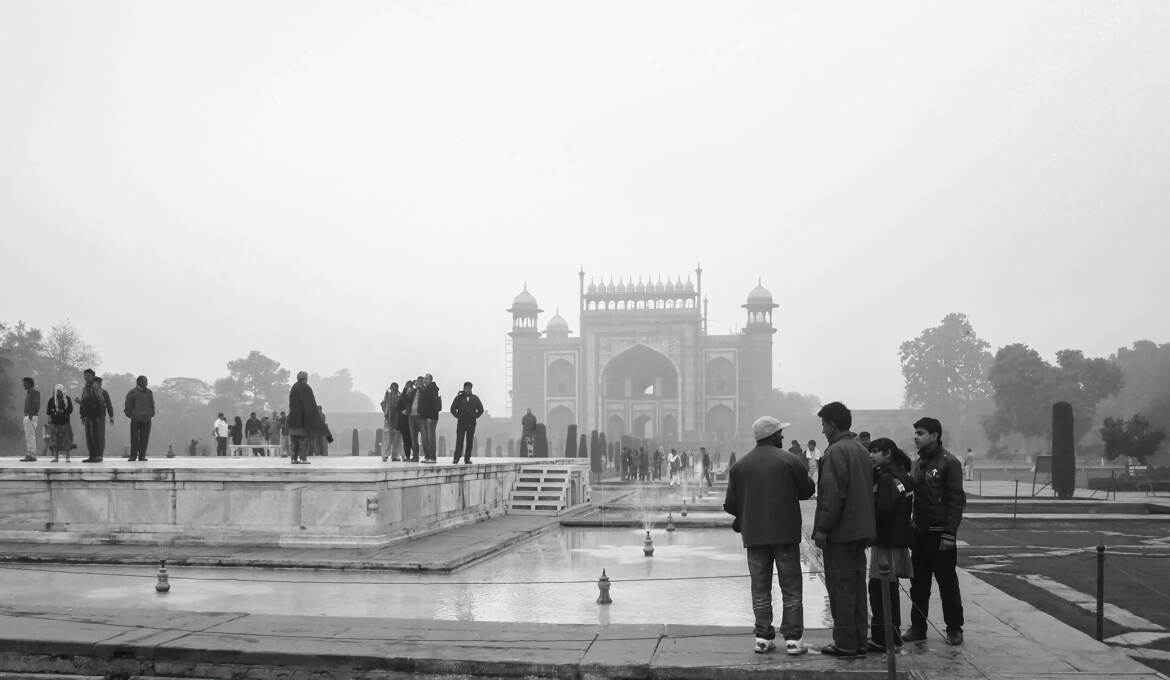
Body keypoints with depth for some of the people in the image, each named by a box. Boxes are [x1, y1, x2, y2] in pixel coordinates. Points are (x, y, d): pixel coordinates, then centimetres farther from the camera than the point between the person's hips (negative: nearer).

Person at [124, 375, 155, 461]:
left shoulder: (149, 392, 13)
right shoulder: (132, 392, 0)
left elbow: (152, 405, 20)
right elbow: (128, 406, 2)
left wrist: (151, 414, 12)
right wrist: (129, 414, -1)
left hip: (146, 419, 3)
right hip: (135, 419, -3)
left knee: (144, 438, 0)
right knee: (134, 437, -3)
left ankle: (142, 456, 5)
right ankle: (133, 456, 3)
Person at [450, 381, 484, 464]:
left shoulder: (475, 398, 10)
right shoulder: (459, 397, 4)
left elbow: (481, 410, 15)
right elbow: (453, 409, 5)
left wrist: (475, 416, 5)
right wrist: (458, 416, -2)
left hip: (471, 423, 2)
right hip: (461, 423, -2)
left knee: (470, 442, 2)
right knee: (459, 441, -8)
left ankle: (467, 459, 7)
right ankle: (456, 458, -8)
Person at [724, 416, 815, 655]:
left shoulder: (740, 465, 1)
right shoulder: (790, 461, -7)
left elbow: (730, 504, 2)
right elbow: (807, 491, 1)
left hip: (754, 535, 3)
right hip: (785, 533, -3)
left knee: (760, 588, 9)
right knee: (791, 587, 5)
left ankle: (763, 637, 10)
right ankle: (793, 638, 4)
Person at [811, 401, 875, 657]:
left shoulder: (835, 452, -16)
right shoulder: (862, 450, 14)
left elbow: (832, 495, -21)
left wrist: (822, 528, -16)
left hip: (840, 531, -9)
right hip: (861, 530, 9)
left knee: (840, 588, -3)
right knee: (857, 586, 14)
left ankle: (845, 644, 1)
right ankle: (859, 641, 20)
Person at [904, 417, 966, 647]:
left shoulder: (949, 462, -9)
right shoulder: (918, 463, 13)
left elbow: (956, 500, -13)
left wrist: (949, 533, -18)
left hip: (940, 533, -7)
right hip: (919, 532, 7)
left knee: (947, 582, 2)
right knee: (918, 582, 10)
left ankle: (954, 629, 13)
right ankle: (917, 627, 18)